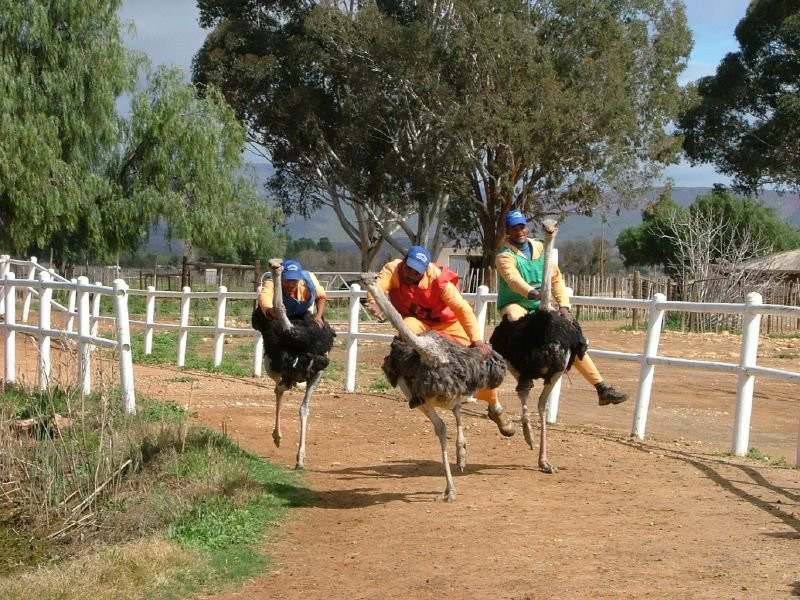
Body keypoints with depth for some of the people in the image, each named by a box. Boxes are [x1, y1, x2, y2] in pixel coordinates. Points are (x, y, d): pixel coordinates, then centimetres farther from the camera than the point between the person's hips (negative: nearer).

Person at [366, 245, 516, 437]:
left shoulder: (438, 279, -29)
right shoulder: (393, 269, -25)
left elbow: (462, 308, -34)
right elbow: (379, 284, -46)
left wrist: (477, 340, -45)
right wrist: (374, 301, -70)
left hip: (446, 322, 0)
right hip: (416, 320, 0)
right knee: (407, 329, -37)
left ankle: (496, 408, 18)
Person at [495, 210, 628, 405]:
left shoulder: (540, 248, 9)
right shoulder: (505, 256, -10)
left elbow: (556, 277, 6)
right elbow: (513, 279, -31)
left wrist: (564, 306, -9)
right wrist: (531, 292, -51)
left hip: (540, 307, 5)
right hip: (515, 305, -5)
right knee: (516, 320, -42)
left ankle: (602, 389, 8)